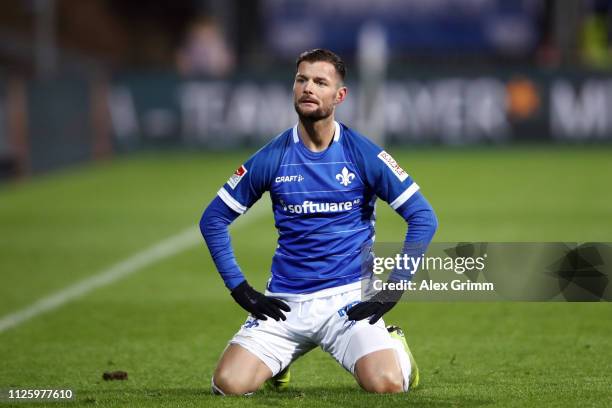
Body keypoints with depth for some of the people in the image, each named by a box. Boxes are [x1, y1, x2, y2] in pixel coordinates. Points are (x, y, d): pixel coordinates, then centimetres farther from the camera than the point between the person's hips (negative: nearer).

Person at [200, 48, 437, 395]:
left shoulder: (364, 155, -3)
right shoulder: (271, 158, 2)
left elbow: (423, 218, -1)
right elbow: (213, 220, 10)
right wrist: (241, 289, 1)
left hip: (349, 299, -2)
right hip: (284, 302, 2)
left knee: (386, 384, -25)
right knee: (230, 384, -18)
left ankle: (395, 347, 14)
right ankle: (282, 357, 18)